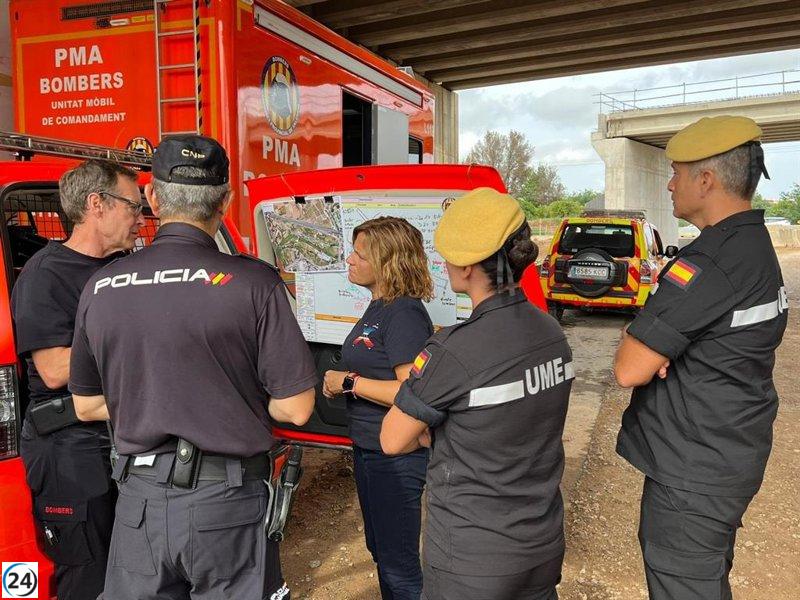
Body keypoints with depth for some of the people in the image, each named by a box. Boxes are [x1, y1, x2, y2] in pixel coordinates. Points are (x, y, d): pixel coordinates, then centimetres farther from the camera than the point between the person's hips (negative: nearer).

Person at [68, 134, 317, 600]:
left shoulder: (101, 287, -2)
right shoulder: (253, 282, -16)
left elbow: (87, 406, 10)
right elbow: (296, 408, -13)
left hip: (138, 502, 4)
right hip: (226, 499, -3)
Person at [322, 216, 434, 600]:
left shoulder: (404, 314, -21)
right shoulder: (378, 307, 9)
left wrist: (349, 382, -21)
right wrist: (339, 382, 7)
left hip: (395, 456, -10)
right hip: (368, 449, 10)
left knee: (399, 566, 6)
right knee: (380, 550, 25)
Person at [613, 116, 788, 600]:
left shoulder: (709, 264, -26)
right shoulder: (758, 248, 7)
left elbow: (629, 370, -27)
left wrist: (636, 344, -5)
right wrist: (658, 346, -5)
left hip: (693, 470, -10)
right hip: (734, 454, 10)